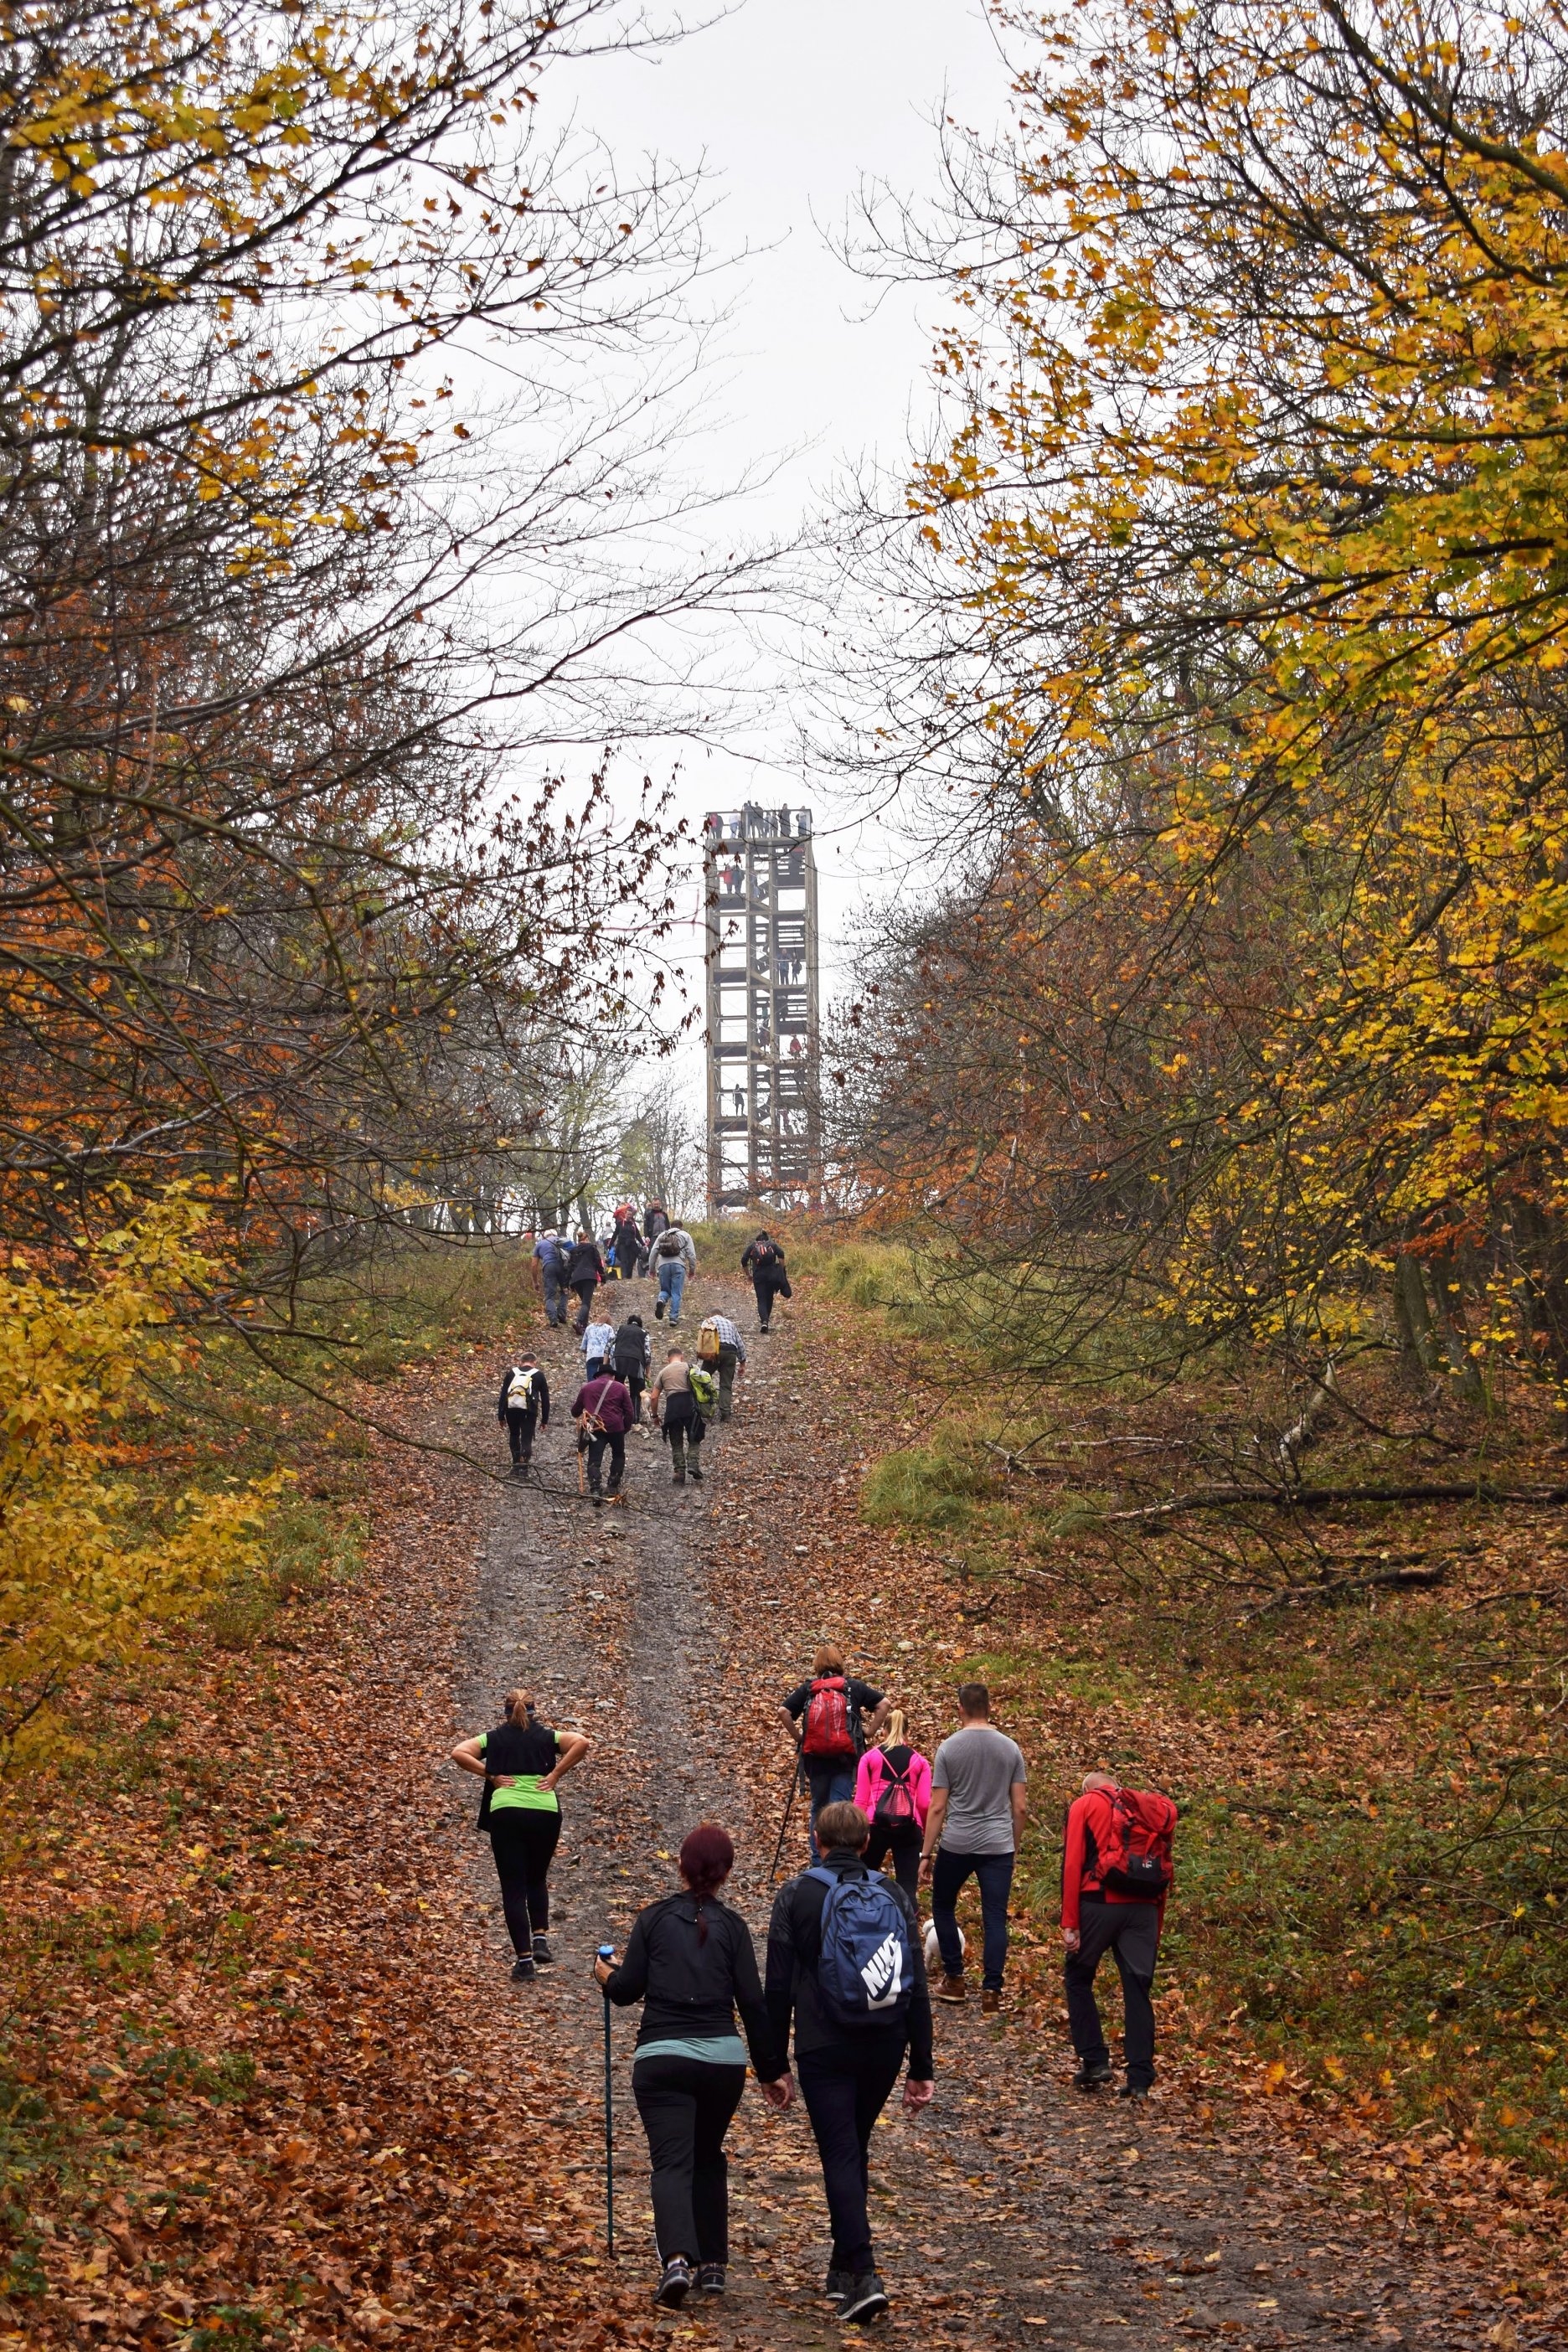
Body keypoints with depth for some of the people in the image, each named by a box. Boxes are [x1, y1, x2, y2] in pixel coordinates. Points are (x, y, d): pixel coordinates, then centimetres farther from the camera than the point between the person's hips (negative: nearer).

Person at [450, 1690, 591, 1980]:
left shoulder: (494, 1738, 14)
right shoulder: (547, 1736, 14)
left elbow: (458, 1753, 0)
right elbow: (582, 1742, -3)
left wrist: (490, 1775, 2)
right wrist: (556, 1773, 1)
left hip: (505, 1814, -1)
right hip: (545, 1813, 1)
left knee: (513, 1888, 3)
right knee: (537, 1880, 23)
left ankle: (524, 1958, -3)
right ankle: (540, 1938, 6)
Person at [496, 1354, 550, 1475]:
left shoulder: (511, 1373, 19)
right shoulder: (539, 1375, 15)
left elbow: (503, 1395, 15)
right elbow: (545, 1399, 15)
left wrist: (501, 1417, 16)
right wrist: (545, 1420, 20)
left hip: (511, 1409, 2)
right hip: (529, 1410, -2)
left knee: (514, 1436, 23)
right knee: (527, 1439, 3)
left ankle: (516, 1465, 21)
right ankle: (523, 1463, -16)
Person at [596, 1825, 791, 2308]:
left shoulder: (652, 1919, 3)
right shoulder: (732, 1926, 5)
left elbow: (626, 1990, 3)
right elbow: (753, 2002, 1)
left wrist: (605, 1974, 26)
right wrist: (772, 2070, 6)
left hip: (661, 2056, -2)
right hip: (723, 2057, 2)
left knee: (672, 2162, -6)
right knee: (708, 2158, 21)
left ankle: (677, 2258, -28)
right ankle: (712, 2264, 18)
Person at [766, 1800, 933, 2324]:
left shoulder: (796, 1896, -4)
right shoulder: (894, 1896, 3)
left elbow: (779, 1986, -4)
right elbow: (916, 1988, 3)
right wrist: (921, 2068, 8)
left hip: (824, 2049, -3)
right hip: (885, 2049, 4)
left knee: (840, 2155, -2)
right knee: (854, 2149, 20)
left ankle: (863, 2275, -14)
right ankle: (844, 2263, 28)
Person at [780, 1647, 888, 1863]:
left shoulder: (807, 1689, 2)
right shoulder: (854, 1687, 3)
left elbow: (783, 1712, -7)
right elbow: (883, 1704, 0)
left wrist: (797, 1736, 3)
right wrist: (870, 1732, 6)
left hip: (815, 1757, 1)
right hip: (845, 1757, -1)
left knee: (818, 1807, 14)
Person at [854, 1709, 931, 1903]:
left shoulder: (870, 1757, 8)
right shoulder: (919, 1761, 11)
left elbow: (861, 1801, 2)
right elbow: (925, 1804, 4)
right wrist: (926, 1829, 21)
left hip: (876, 1826, 0)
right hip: (909, 1828, 0)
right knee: (907, 1888, -2)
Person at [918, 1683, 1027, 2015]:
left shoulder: (949, 1748, -5)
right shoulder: (1011, 1748, 2)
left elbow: (937, 1808, -6)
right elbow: (1019, 1807, 4)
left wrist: (926, 1854, 0)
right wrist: (1015, 1846, 17)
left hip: (956, 1845, -1)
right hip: (999, 1847, 1)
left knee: (943, 1907, 19)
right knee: (995, 1918, 3)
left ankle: (954, 1980, 21)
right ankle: (991, 1993, -3)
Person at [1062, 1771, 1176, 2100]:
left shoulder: (1084, 1805, 8)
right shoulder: (1153, 1809, 20)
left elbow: (1072, 1865, -3)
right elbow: (1163, 1867, 17)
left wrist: (1069, 1923, -5)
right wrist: (1155, 1930, 19)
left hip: (1099, 1903, -3)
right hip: (1144, 1908, 3)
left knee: (1078, 1979, 15)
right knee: (1138, 1992, 6)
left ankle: (1094, 2060, 9)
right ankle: (1140, 2079, 3)